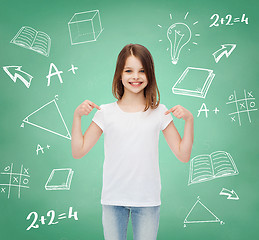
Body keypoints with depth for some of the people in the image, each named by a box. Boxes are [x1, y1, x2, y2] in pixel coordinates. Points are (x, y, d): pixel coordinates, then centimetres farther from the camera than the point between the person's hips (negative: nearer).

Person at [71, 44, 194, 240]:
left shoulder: (159, 112, 0)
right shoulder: (106, 113, -1)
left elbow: (183, 155, 0)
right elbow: (78, 152, 0)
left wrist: (189, 119, -10)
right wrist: (77, 116, -9)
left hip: (148, 201, 0)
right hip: (113, 200, 0)